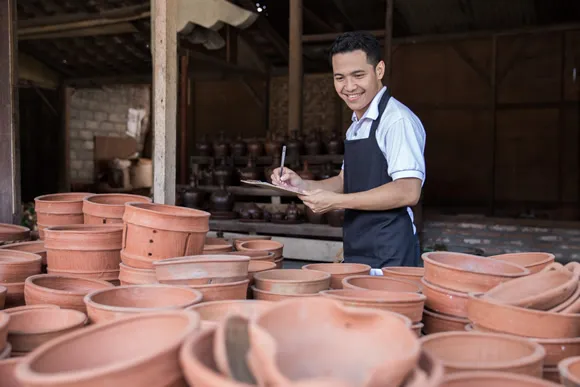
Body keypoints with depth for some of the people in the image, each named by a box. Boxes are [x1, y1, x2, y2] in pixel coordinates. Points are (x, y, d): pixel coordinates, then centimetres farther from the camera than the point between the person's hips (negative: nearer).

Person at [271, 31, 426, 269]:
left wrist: (336, 201, -19)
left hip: (388, 256, -8)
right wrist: (302, 185, 4)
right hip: (357, 252, 8)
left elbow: (408, 192, -22)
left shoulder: (398, 120, -16)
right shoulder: (357, 125, 13)